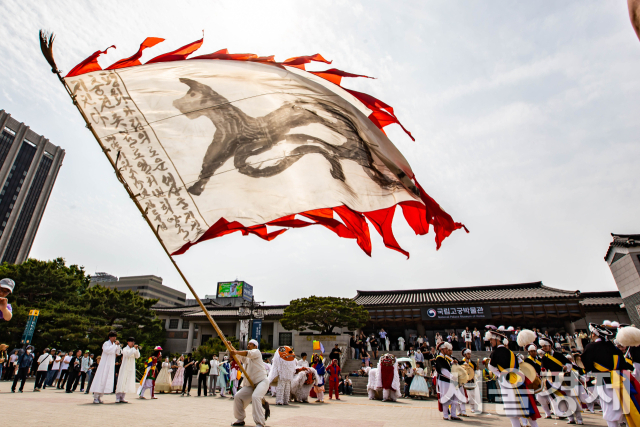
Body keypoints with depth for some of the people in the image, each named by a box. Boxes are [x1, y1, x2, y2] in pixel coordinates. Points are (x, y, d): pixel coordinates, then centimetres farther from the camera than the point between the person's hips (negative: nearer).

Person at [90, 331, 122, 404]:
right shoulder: (106, 343, -8)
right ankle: (95, 398, 2)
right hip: (104, 364, -7)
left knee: (107, 381, 6)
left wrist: (118, 345, -3)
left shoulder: (114, 344, 12)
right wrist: (114, 345, -23)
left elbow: (117, 353, 8)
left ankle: (99, 397, 14)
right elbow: (107, 350, -26)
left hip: (111, 365, 7)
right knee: (101, 379, -6)